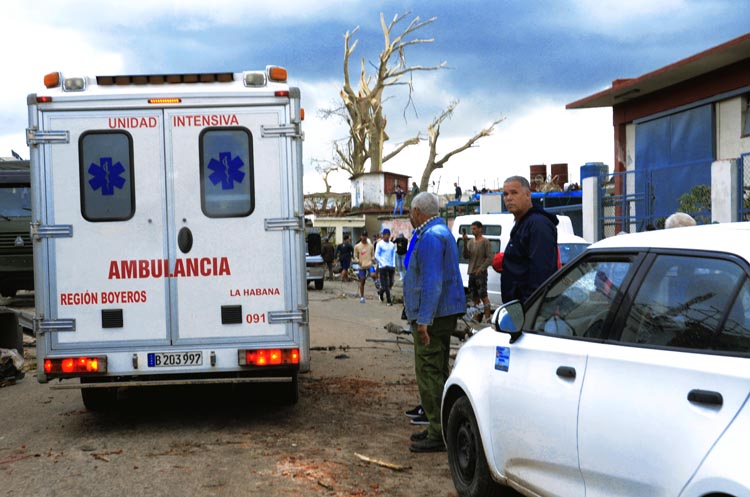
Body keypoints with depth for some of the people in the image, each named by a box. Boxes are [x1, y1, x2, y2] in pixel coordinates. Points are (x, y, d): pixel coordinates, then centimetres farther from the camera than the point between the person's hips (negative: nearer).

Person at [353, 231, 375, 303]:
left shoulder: (370, 245, 6)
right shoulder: (357, 246, 3)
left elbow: (373, 255, 12)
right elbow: (355, 256, 7)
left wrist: (373, 258, -10)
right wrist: (358, 261, -13)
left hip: (370, 265, 0)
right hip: (362, 266, 0)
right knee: (362, 281, 6)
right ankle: (362, 297, 15)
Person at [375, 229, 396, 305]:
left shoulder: (392, 245, 10)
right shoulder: (380, 244, -3)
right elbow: (376, 256, -4)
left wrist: (394, 265, 4)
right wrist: (383, 264, -12)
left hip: (391, 266, 5)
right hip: (383, 267, -5)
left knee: (390, 284, 6)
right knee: (386, 284, -5)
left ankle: (380, 292, 32)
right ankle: (388, 300, 1)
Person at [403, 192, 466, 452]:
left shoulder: (431, 237, -17)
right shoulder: (440, 231, 19)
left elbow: (432, 281, -24)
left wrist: (423, 319, -25)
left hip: (432, 316, -11)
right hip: (444, 313, 11)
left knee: (429, 373, -7)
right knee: (436, 372, 17)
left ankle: (438, 435, -4)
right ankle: (437, 428, 27)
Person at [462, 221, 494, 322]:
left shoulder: (485, 242, -5)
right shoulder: (470, 242, 13)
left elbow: (490, 258, -10)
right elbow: (466, 256, 4)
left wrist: (481, 268, -17)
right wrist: (465, 244, -9)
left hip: (481, 274, -7)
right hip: (471, 274, 7)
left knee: (483, 297, -10)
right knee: (475, 298, 11)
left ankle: (487, 319, -11)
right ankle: (475, 319, 16)